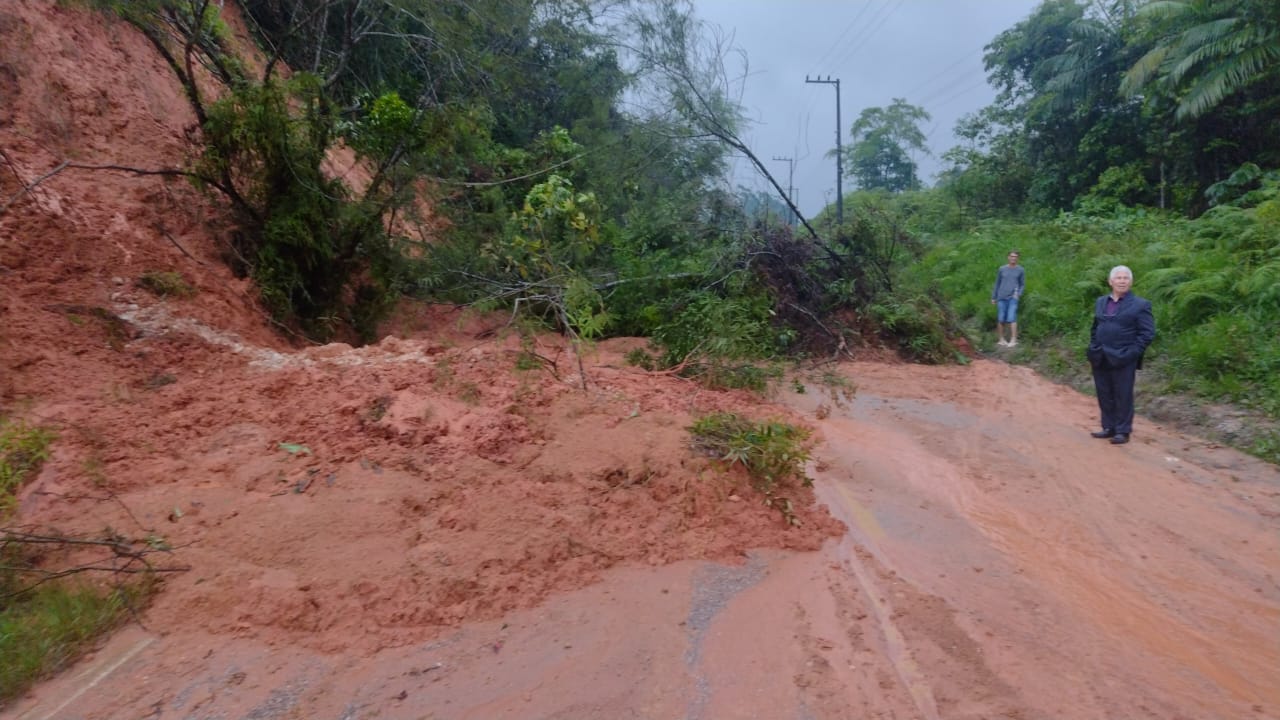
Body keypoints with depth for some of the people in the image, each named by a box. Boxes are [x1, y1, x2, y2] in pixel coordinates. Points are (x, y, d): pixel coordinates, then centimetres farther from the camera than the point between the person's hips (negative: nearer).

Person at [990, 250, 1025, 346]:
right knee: (1001, 319, 0)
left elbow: (1022, 284, 11)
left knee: (1011, 318, -13)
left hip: (1013, 298, -2)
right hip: (1001, 298, 2)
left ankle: (1013, 340, -13)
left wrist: (1018, 294, -6)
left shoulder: (1021, 270, 6)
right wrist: (993, 297, 10)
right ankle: (1001, 339, 10)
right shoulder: (1002, 269, 9)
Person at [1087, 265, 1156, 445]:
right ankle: (1109, 427, 22)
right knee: (1104, 395, 10)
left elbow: (1147, 333, -7)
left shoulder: (1140, 305, -3)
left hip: (1123, 359, -5)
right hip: (1100, 359, 5)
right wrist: (1093, 349, 9)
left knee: (1123, 396, 2)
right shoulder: (1100, 302, 13)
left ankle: (1123, 431, 11)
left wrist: (1131, 353, -15)